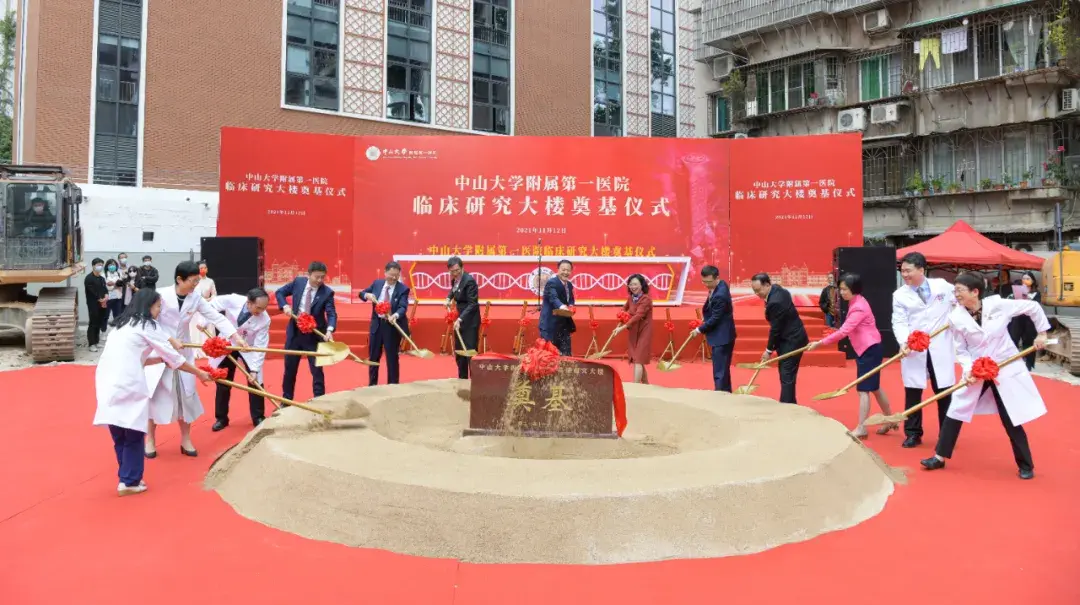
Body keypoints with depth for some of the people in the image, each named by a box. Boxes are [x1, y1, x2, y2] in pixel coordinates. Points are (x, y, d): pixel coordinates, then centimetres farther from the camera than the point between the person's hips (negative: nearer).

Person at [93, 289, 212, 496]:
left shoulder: (125, 324, 24)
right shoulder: (147, 325, 1)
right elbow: (173, 356, 4)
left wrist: (162, 359, 25)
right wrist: (199, 373, 14)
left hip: (106, 380, 7)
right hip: (126, 383, -7)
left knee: (120, 435, 15)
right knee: (133, 435, 6)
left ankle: (127, 478, 23)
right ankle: (129, 481, 10)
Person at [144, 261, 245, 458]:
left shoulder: (195, 299, -5)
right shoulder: (162, 295, -18)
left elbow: (216, 317, -8)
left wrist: (236, 336, -18)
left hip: (183, 353, 4)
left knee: (186, 395, 7)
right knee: (155, 395, 4)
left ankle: (185, 440, 20)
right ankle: (150, 440, 21)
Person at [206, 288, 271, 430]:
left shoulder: (264, 319, -28)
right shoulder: (232, 300, -28)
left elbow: (260, 347, -25)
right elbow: (211, 305, -8)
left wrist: (254, 369, -28)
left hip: (248, 349, -1)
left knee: (255, 383, -3)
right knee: (222, 383, 9)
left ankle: (258, 418, 15)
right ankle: (221, 418, 25)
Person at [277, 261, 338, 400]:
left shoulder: (327, 292, -13)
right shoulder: (298, 282, -4)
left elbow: (331, 314, -20)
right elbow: (279, 292, 9)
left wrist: (329, 330, -38)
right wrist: (285, 306, -10)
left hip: (314, 334, -3)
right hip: (295, 332, 3)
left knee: (317, 369, 2)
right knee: (289, 368, 13)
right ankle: (286, 400, 28)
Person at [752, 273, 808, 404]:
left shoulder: (775, 302, -27)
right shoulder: (777, 289, 4)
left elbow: (776, 329, -20)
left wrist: (769, 350, -9)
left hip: (792, 340, -10)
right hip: (791, 338, 10)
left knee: (787, 377, -9)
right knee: (786, 375, 13)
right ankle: (789, 405, 20)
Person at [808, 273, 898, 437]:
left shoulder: (859, 307, -21)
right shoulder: (855, 303, 9)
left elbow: (844, 331, -29)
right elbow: (848, 330, 15)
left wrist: (820, 343, -29)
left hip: (870, 350, -10)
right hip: (866, 350, 10)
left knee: (864, 390, -6)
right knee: (873, 387, 19)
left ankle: (861, 428, -2)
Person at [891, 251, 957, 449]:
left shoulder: (942, 285, 2)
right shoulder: (900, 295, 0)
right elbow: (899, 322, -6)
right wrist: (903, 342, -21)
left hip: (940, 347, 0)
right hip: (913, 349, 0)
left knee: (944, 392, 5)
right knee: (912, 392, 4)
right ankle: (913, 434, 15)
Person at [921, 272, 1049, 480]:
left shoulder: (998, 305, -15)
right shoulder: (956, 318, -11)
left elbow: (1033, 307, 0)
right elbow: (961, 351, -4)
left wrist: (1042, 333, 3)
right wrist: (968, 370, -19)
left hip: (1006, 370, -2)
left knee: (1012, 420, 5)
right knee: (955, 412, 3)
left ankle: (1026, 465, 24)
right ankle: (940, 457, 16)